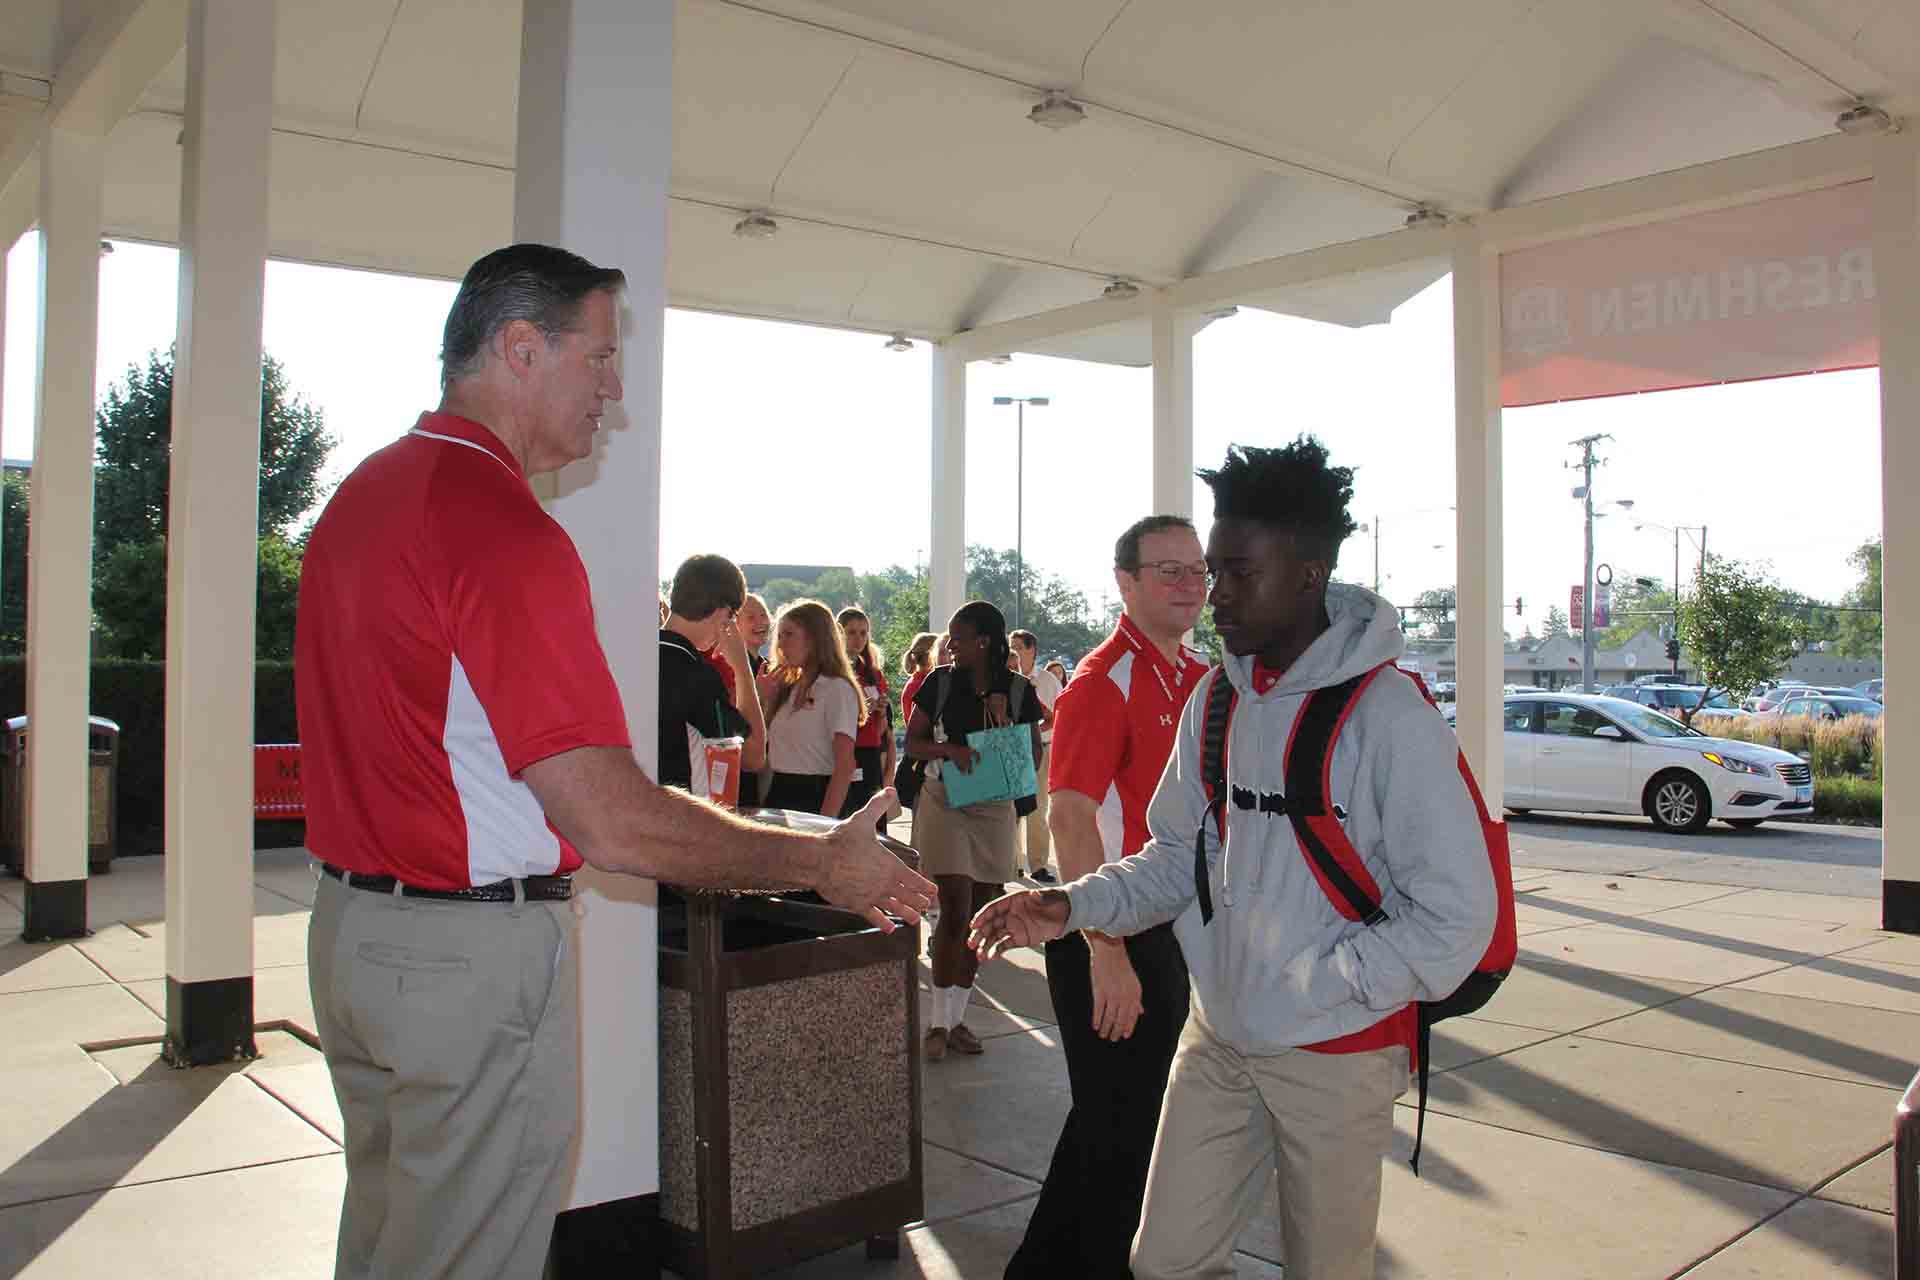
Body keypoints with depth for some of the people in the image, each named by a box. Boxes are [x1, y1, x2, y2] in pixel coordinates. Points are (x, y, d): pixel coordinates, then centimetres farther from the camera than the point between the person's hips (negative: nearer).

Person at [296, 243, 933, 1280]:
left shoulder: (359, 496, 9)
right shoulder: (503, 525, -22)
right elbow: (613, 824, -25)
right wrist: (822, 863, -15)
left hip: (350, 924, 9)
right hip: (474, 958, -9)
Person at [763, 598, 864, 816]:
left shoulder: (837, 689, -8)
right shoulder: (788, 688, 14)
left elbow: (845, 765, -14)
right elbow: (764, 747, 12)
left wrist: (826, 820, -21)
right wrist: (767, 695, 6)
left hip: (813, 798, -7)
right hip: (778, 795, 7)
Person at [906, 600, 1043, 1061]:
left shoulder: (1018, 690, -3)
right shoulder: (941, 683, -3)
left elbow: (1034, 755, 2)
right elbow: (912, 743, 0)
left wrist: (1002, 722, -16)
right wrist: (949, 749, -19)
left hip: (994, 810, 2)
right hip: (945, 804, -2)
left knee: (979, 914, 7)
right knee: (955, 909, -9)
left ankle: (956, 1018, 19)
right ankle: (939, 1020, 0)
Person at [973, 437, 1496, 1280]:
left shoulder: (1390, 717, -17)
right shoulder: (1214, 703, 2)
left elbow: (1456, 918, -17)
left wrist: (1305, 990, -16)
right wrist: (1073, 906, -6)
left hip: (1334, 1053, -5)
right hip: (1216, 1039, 5)